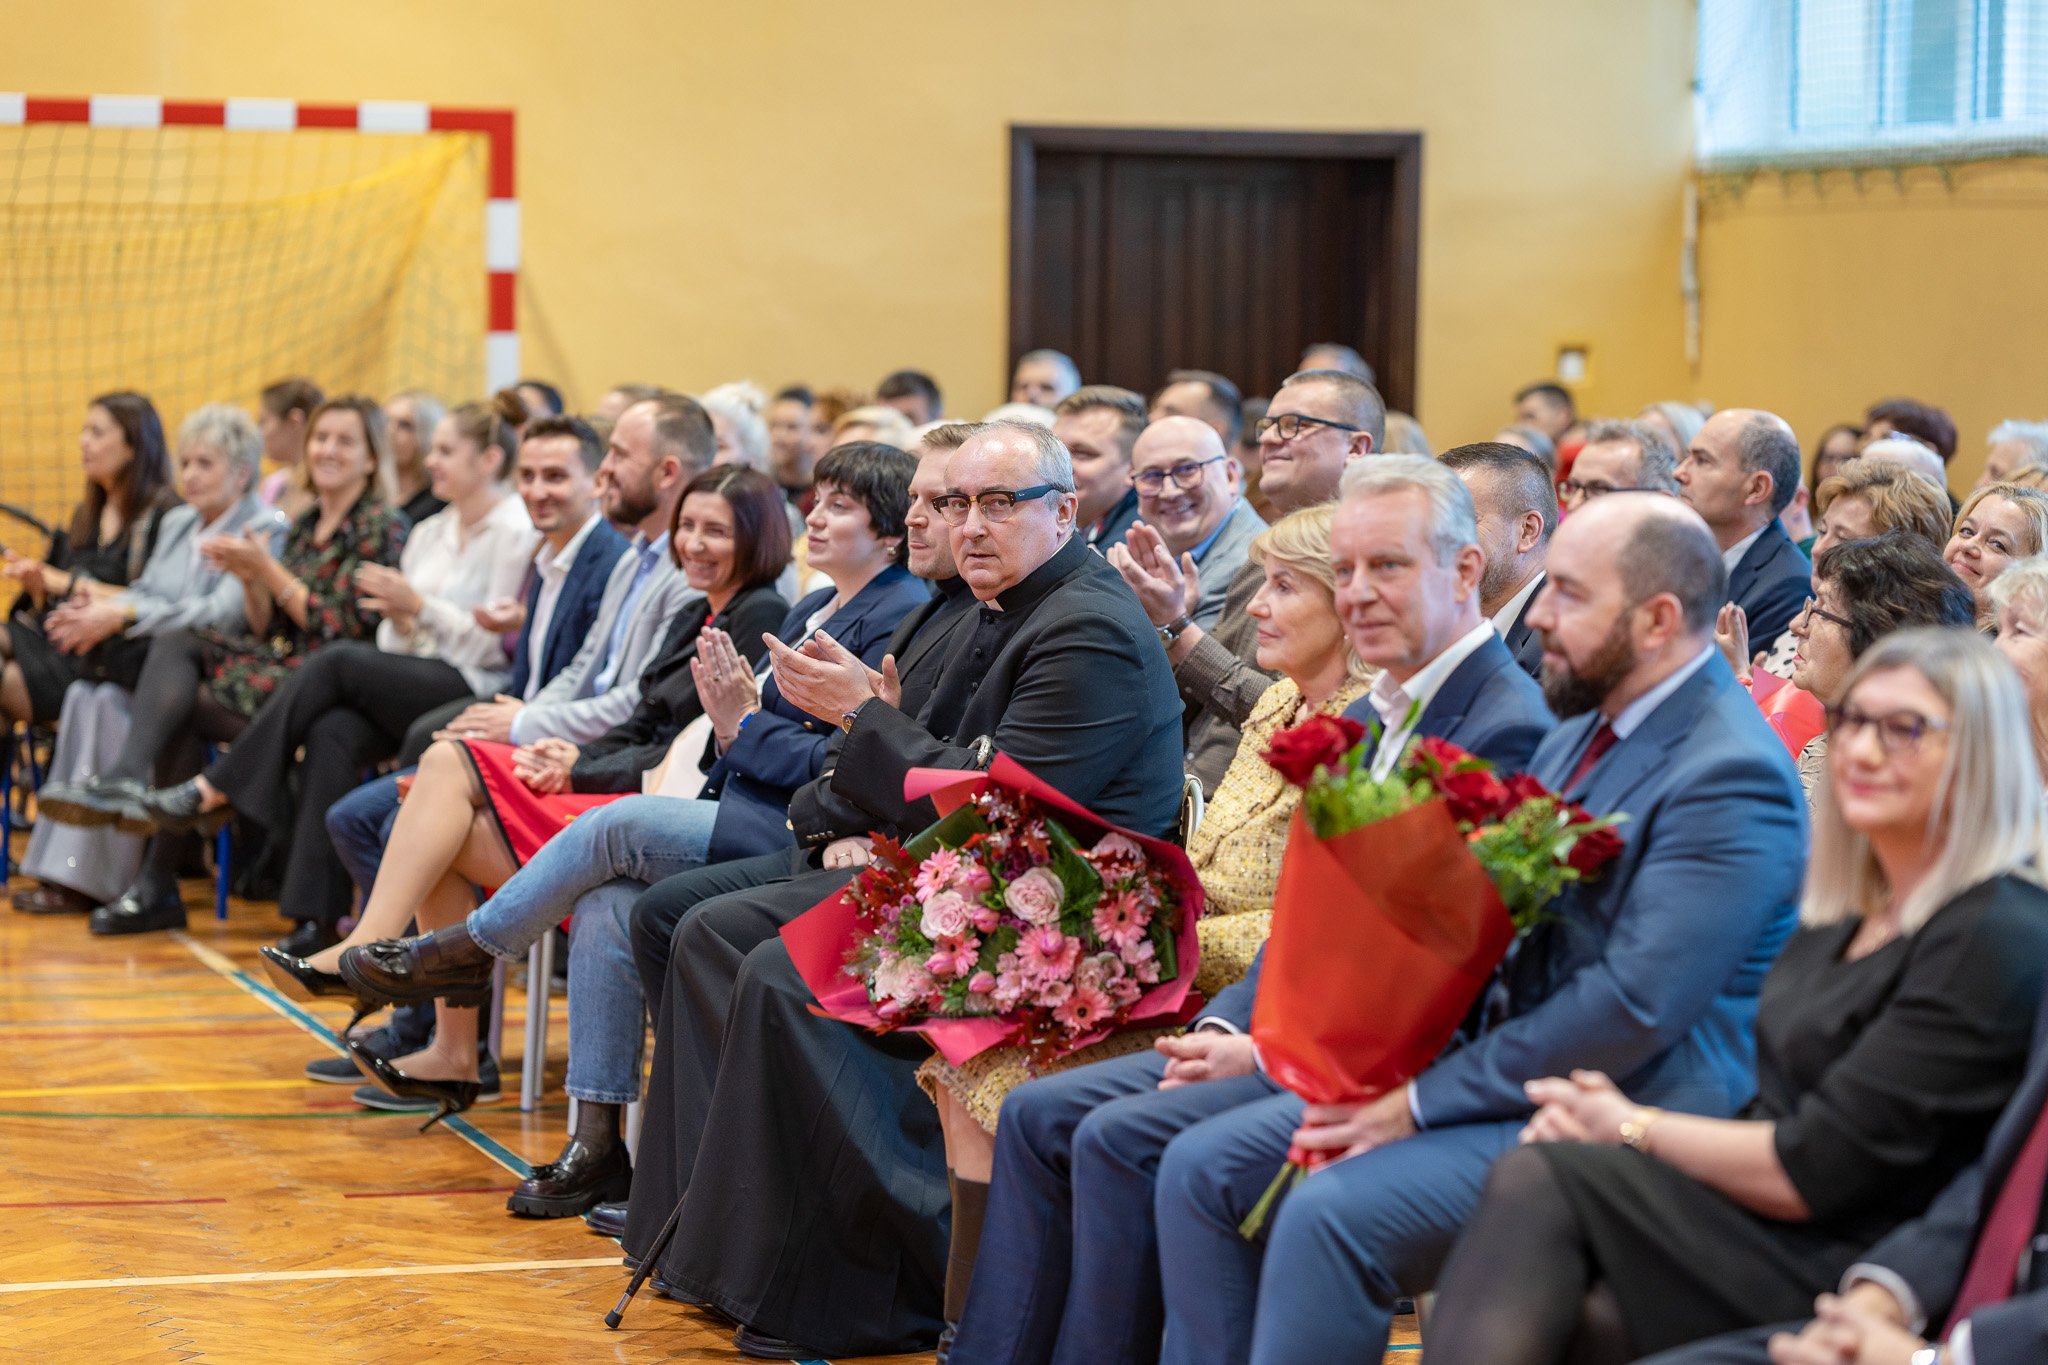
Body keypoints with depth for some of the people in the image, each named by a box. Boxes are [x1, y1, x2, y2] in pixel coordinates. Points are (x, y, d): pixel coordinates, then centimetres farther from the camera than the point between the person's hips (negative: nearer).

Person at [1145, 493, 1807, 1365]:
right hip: (1513, 1080, 10)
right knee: (1203, 1167, 0)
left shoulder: (1731, 777, -16)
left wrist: (1424, 1100, -18)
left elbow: (1637, 1004, -22)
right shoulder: (1582, 733, 14)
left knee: (1330, 1213, -29)